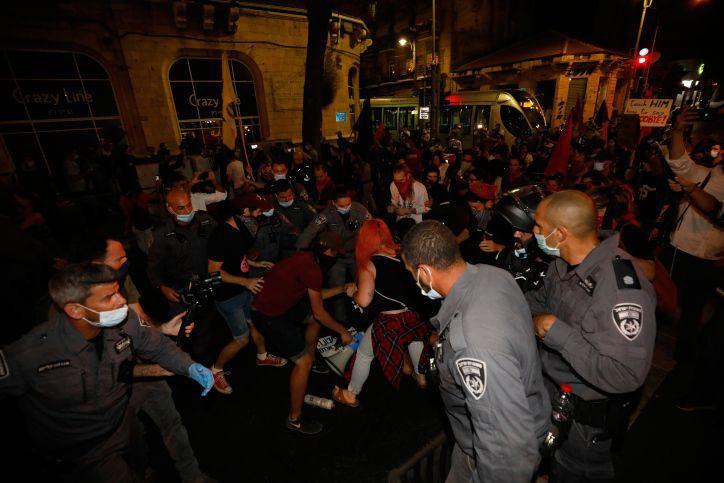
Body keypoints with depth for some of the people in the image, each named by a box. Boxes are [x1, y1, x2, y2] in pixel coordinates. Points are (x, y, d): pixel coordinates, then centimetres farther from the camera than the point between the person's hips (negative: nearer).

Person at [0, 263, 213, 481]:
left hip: (125, 426, 4)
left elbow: (158, 346, -10)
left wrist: (189, 366, -24)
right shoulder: (28, 354, -33)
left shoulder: (127, 321, -23)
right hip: (79, 450, -3)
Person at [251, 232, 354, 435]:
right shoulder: (312, 269, -25)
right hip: (268, 315, -10)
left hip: (279, 302, 10)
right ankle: (294, 420, 12)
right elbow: (319, 312, -15)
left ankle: (310, 361, 46)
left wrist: (342, 289, 14)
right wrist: (343, 331, -3)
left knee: (314, 320, 25)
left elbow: (316, 295, 17)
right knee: (303, 362, -5)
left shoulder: (307, 258, 3)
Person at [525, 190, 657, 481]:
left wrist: (558, 334, -33)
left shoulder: (622, 288, -35)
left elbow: (627, 376, -35)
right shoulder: (564, 263, -9)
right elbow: (540, 300, 8)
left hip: (586, 413, -6)